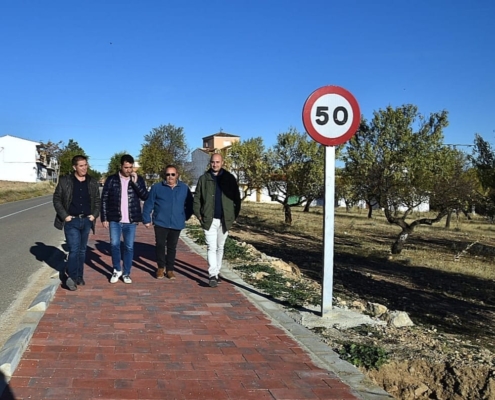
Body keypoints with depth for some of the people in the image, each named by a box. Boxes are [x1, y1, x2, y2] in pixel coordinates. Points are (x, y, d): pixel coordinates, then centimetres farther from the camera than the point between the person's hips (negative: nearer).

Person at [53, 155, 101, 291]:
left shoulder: (93, 182, 7)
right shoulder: (65, 181, -3)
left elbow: (97, 201, 13)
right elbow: (57, 199, -1)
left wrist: (94, 214, -1)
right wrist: (64, 215, -10)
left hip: (86, 221, 4)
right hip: (71, 221, -4)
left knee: (82, 250, 11)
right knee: (74, 249, -10)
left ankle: (79, 276, 20)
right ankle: (72, 277, -4)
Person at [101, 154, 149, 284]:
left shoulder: (138, 179, 3)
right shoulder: (111, 179, -1)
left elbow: (145, 196, -6)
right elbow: (104, 199, 1)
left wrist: (136, 182, -16)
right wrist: (104, 218, -3)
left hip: (131, 220, 1)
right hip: (115, 220, -1)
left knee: (129, 247, 5)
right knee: (114, 244, -3)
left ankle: (126, 273, 17)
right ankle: (117, 270, 18)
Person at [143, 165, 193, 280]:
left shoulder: (184, 188, 3)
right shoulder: (157, 187, -2)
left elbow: (189, 204, 13)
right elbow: (148, 204, 1)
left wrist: (185, 217, 6)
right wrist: (146, 220, -1)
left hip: (176, 224, 2)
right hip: (160, 223, -1)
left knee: (172, 247, 9)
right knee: (160, 245, -1)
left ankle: (170, 269, 20)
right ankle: (161, 268, 17)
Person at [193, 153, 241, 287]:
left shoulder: (229, 178, 3)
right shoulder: (203, 178, 2)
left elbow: (236, 198, 4)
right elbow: (197, 198, 4)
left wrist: (234, 215, -1)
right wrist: (199, 214, -4)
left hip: (225, 220, 2)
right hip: (209, 219, -2)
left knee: (220, 247, 14)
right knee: (211, 247, -8)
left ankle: (217, 271, 27)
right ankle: (213, 275, -11)